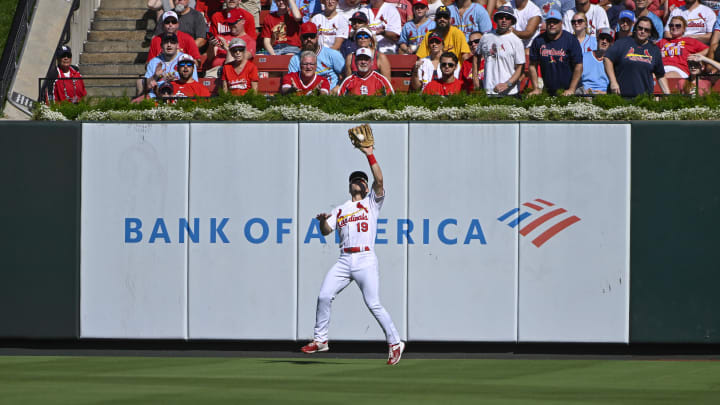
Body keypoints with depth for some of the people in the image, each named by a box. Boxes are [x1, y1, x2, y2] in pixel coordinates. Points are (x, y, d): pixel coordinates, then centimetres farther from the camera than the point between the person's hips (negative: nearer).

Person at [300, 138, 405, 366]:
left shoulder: (372, 203, 13)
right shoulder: (341, 210, 22)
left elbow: (379, 180, -4)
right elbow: (326, 231, 12)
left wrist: (370, 155, -7)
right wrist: (322, 221, -10)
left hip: (366, 261, -4)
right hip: (344, 261, 4)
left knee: (373, 305, -10)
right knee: (324, 296, -8)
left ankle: (395, 342, 0)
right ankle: (320, 340, 4)